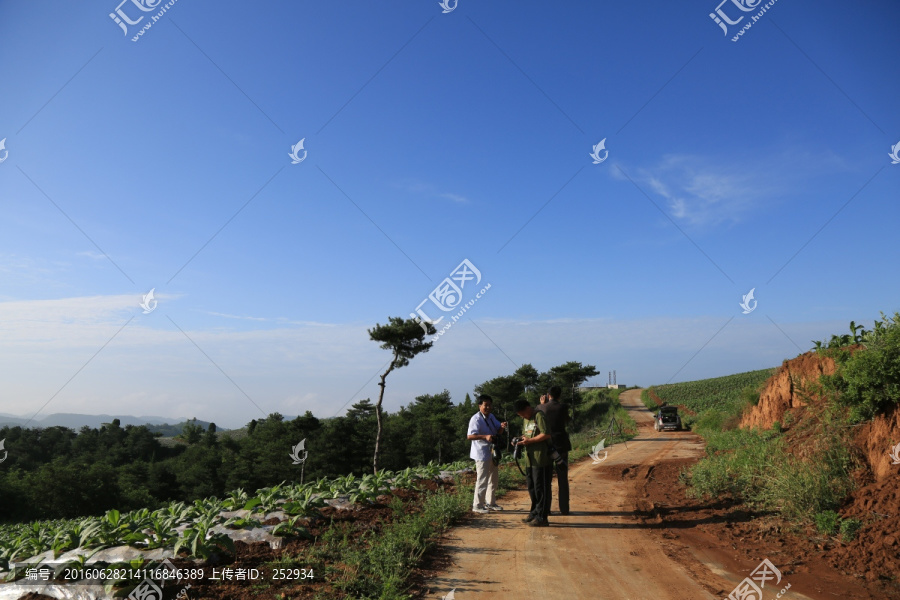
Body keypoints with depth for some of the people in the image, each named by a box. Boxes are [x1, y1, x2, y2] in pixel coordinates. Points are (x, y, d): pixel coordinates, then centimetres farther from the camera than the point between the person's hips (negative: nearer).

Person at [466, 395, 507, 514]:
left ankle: (490, 503, 31)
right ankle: (477, 505, 6)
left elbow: (498, 431, 15)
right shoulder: (476, 419, -17)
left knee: (494, 479, 18)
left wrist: (502, 427, -9)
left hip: (492, 453, 9)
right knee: (482, 480, -5)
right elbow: (470, 436, -26)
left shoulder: (491, 417, 11)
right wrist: (485, 436, -39)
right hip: (482, 454, -9)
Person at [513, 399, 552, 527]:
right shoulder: (526, 420, 18)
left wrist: (529, 440, -18)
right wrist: (521, 440, 4)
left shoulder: (539, 416, -11)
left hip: (541, 459, -9)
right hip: (530, 459, 9)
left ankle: (542, 517, 2)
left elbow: (546, 434, -19)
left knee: (541, 488, -3)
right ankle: (535, 513, 27)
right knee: (532, 488, 16)